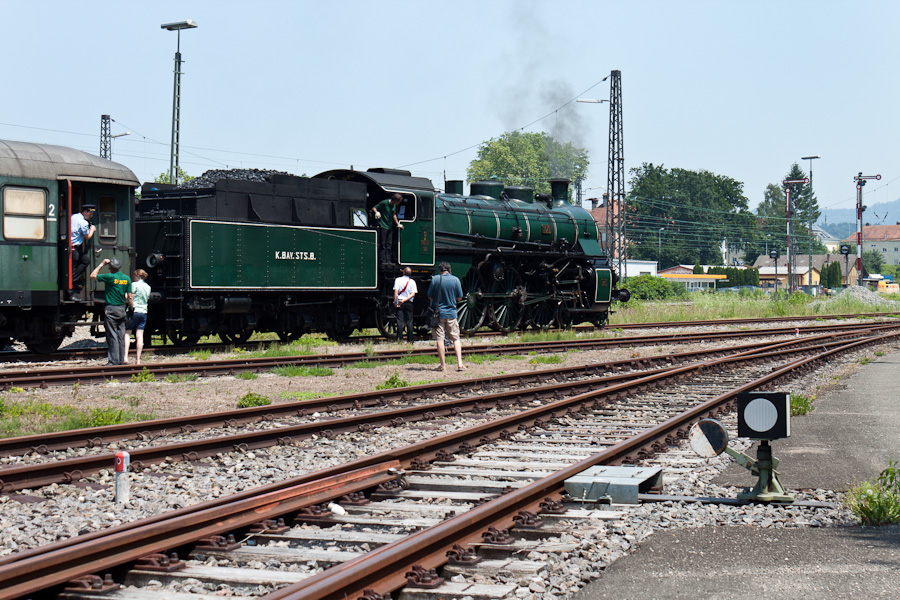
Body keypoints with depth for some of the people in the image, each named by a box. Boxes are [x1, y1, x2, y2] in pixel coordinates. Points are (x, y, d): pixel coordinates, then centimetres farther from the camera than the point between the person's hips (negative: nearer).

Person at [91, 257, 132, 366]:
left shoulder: (110, 277, -12)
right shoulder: (127, 278, 4)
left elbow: (93, 275, 1)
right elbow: (129, 297, 5)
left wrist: (102, 264, 7)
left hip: (111, 309, -5)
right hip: (122, 309, 5)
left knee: (112, 335, -3)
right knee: (121, 335, 9)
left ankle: (113, 360, -4)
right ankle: (122, 359, 11)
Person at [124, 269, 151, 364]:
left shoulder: (134, 285, -6)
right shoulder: (148, 287, 13)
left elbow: (130, 299, -10)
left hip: (134, 311, -6)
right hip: (144, 312, 6)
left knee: (126, 333, -2)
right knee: (140, 336, 4)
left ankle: (125, 357, -16)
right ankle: (138, 359, 2)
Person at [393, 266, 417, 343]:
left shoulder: (398, 280, -3)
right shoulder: (412, 281, 1)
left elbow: (396, 291, -12)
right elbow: (413, 294, -7)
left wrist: (395, 301, -7)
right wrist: (405, 300, -8)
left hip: (399, 303, -1)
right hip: (409, 303, 1)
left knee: (400, 322, 0)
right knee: (409, 322, 6)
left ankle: (399, 339, -6)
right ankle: (410, 340, 5)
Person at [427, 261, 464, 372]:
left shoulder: (435, 279, -5)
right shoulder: (455, 280, -2)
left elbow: (430, 297, 0)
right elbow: (459, 298, 3)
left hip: (438, 313, -1)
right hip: (451, 313, 1)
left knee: (440, 339, 3)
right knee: (456, 339, 8)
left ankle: (443, 365, 3)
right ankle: (459, 364, -2)